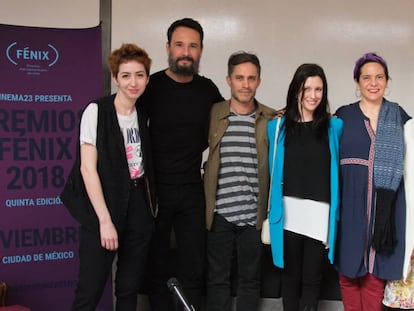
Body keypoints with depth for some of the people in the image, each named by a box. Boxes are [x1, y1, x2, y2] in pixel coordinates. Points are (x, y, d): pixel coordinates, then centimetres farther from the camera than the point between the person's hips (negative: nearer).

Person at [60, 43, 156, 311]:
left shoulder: (143, 115, 8)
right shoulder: (97, 111, -9)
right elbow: (87, 168, -14)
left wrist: (152, 205, 6)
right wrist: (105, 220, -18)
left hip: (139, 206, 6)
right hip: (103, 207, -5)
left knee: (130, 288, 12)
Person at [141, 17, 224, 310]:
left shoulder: (208, 89, 4)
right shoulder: (151, 86, -6)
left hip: (192, 190, 3)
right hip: (154, 188, -2)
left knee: (194, 268, 8)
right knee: (158, 267, 8)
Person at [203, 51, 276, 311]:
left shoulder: (271, 119, 1)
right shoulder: (212, 114, 2)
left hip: (254, 215, 0)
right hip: (220, 213, 0)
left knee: (250, 280, 12)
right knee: (217, 279, 10)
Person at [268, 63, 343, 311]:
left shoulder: (335, 127, 4)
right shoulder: (278, 126, 4)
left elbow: (339, 169, 8)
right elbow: (272, 170, 8)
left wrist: (336, 211, 3)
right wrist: (271, 210, 4)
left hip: (320, 212, 0)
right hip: (288, 211, 0)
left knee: (312, 278, 6)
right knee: (291, 275, 11)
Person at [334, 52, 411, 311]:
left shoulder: (400, 117, 9)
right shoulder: (343, 115, 6)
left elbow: (406, 165, 12)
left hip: (385, 206, 0)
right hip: (350, 205, 0)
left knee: (376, 270, 5)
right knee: (349, 269, 6)